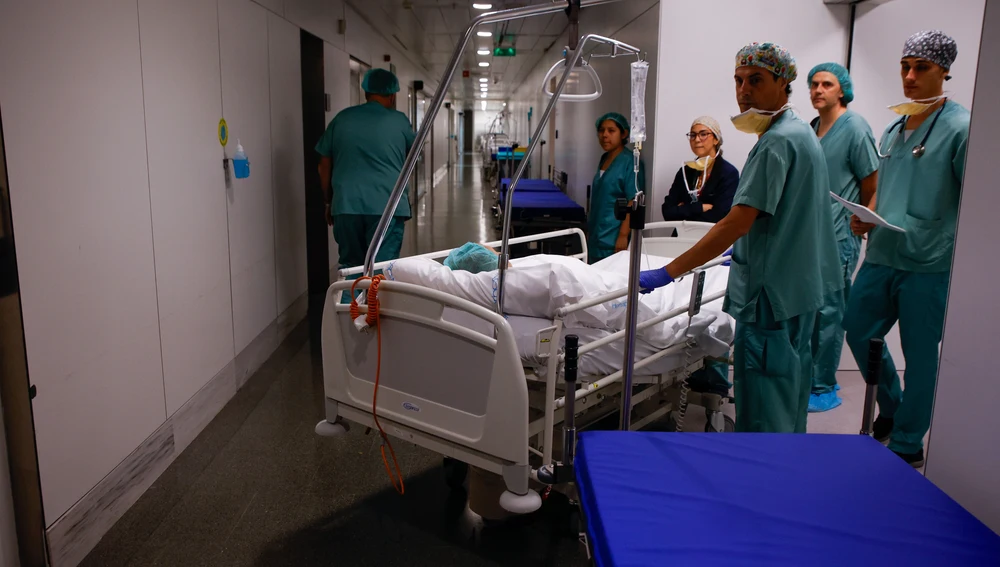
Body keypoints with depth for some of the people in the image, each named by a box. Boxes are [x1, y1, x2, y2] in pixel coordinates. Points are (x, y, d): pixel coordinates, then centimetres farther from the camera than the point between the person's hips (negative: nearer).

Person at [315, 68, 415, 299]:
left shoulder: (342, 119, 11)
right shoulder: (398, 121, 4)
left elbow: (324, 167, 12)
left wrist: (330, 202, 20)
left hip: (346, 206, 3)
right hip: (386, 206, -2)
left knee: (350, 267, 14)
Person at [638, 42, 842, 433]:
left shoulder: (778, 142, -19)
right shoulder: (802, 133, 13)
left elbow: (738, 223, -26)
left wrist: (668, 272, -26)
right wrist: (744, 250, 29)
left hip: (772, 291, -11)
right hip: (802, 284, 11)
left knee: (761, 415, -3)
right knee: (790, 379, 22)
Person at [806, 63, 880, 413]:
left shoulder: (855, 128, -9)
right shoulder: (812, 128, 11)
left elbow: (872, 186, -6)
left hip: (838, 238, -7)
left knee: (828, 313, -1)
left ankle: (824, 389, 9)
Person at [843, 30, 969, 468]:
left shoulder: (961, 128, -8)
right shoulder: (893, 129, 13)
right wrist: (865, 217, 3)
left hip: (929, 266, -7)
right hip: (881, 258, 7)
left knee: (920, 356, 4)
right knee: (858, 333, 14)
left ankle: (907, 445, 20)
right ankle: (892, 409, 38)